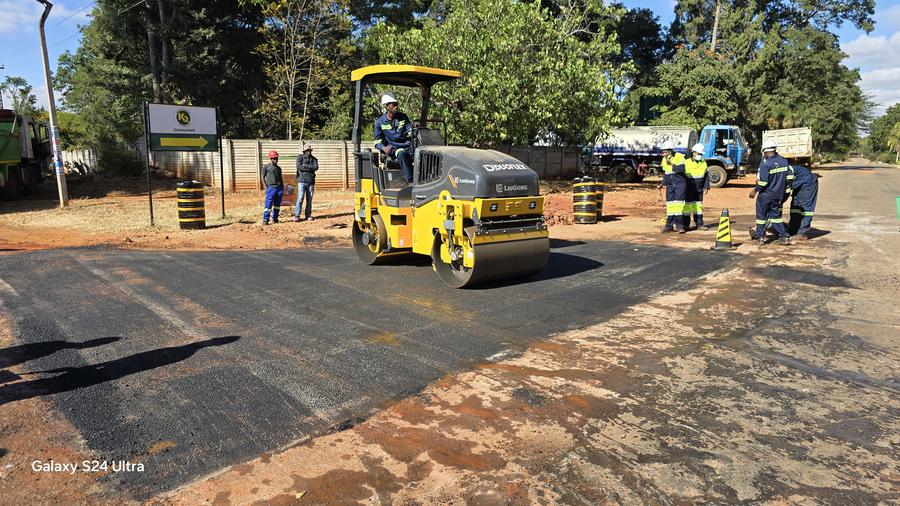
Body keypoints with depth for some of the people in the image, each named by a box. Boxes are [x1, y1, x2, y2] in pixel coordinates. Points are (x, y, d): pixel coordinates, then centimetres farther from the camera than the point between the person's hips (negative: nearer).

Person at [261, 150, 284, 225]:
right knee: (268, 204, -10)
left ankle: (275, 218, 17)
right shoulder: (266, 167, 1)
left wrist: (283, 188, 13)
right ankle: (265, 219, -8)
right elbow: (263, 177, 0)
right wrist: (266, 187, -8)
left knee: (277, 205, 9)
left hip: (279, 188, 5)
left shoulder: (278, 168, 16)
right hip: (271, 188, -5)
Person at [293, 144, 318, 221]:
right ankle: (296, 216, -8)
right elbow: (299, 166, -12)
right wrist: (310, 168, -10)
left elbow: (316, 167, -7)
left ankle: (308, 215, 14)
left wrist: (305, 166, -12)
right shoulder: (300, 157, 4)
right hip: (302, 181, -3)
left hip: (311, 181, 3)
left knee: (309, 199, 6)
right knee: (300, 198, -9)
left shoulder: (314, 159, 12)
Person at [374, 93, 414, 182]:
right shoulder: (380, 122, 5)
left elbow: (411, 134, 6)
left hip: (408, 147, 2)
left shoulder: (403, 117, 10)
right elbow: (377, 142, 6)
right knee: (401, 154, -38)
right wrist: (384, 148, -16)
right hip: (394, 149, -2)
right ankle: (410, 181, -38)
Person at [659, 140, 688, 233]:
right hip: (670, 185, 5)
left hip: (680, 184, -5)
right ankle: (669, 226, 8)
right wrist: (663, 183, 10)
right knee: (670, 205, 3)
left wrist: (671, 164, -22)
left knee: (678, 204, -10)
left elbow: (681, 168, -24)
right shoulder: (664, 159, 9)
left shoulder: (679, 156, -10)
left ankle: (680, 225, -6)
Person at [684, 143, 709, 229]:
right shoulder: (686, 163, -8)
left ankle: (699, 224, 17)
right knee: (687, 206, -3)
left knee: (698, 206, 10)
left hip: (699, 190, 5)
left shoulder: (703, 163, 8)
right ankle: (685, 225, 3)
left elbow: (706, 176, 13)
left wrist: (706, 187, 7)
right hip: (689, 190, -5)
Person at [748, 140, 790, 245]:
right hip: (778, 194, 6)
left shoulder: (765, 164, -18)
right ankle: (784, 236, 11)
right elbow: (788, 177, 8)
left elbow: (763, 182, -21)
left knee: (761, 215, 7)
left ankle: (760, 237, 12)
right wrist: (783, 189, 18)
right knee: (775, 215, 15)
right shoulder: (784, 161, 3)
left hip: (766, 194, -6)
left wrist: (755, 191, -8)